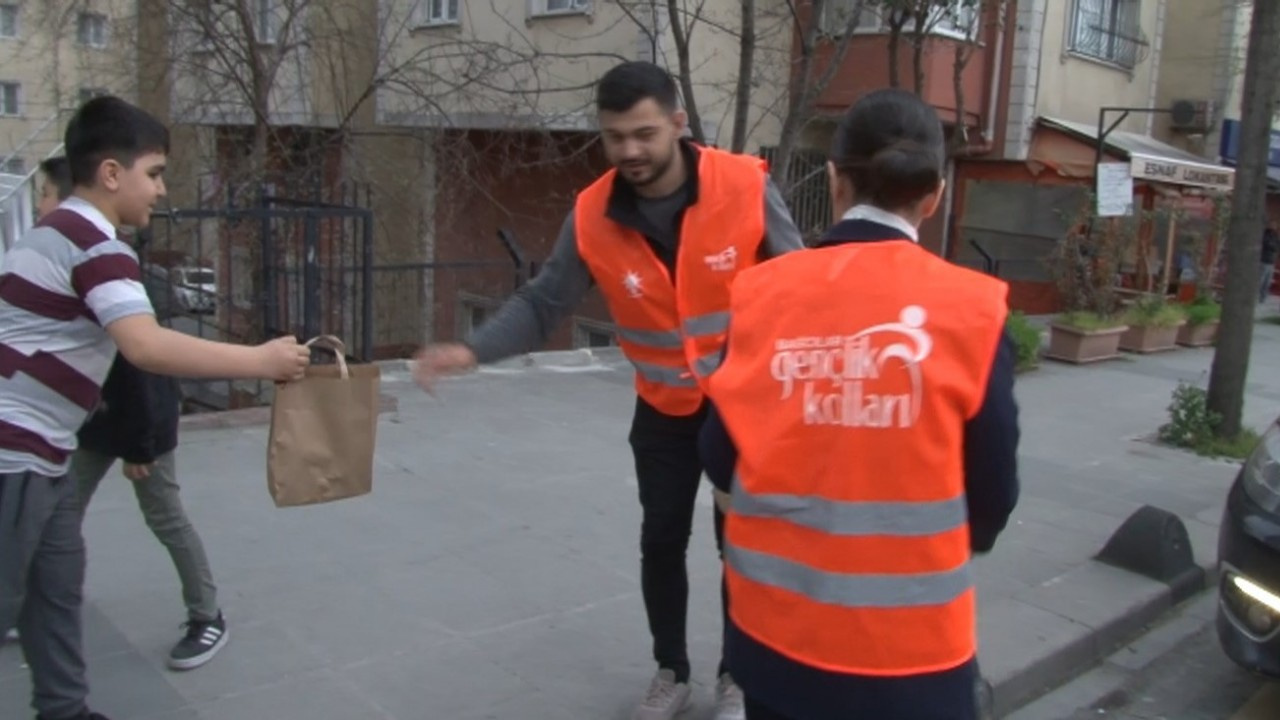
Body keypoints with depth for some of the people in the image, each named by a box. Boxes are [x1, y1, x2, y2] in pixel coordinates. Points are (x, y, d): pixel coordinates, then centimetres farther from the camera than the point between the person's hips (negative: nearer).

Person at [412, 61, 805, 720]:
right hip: (664, 410, 2)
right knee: (661, 541, 12)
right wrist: (472, 350, -26)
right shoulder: (592, 217, -15)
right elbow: (542, 304, -12)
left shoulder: (746, 187, -21)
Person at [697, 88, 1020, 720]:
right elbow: (993, 491, -5)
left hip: (773, 625, 2)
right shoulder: (971, 309, -11)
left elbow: (720, 459, 0)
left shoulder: (762, 291, -7)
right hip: (909, 641, -2)